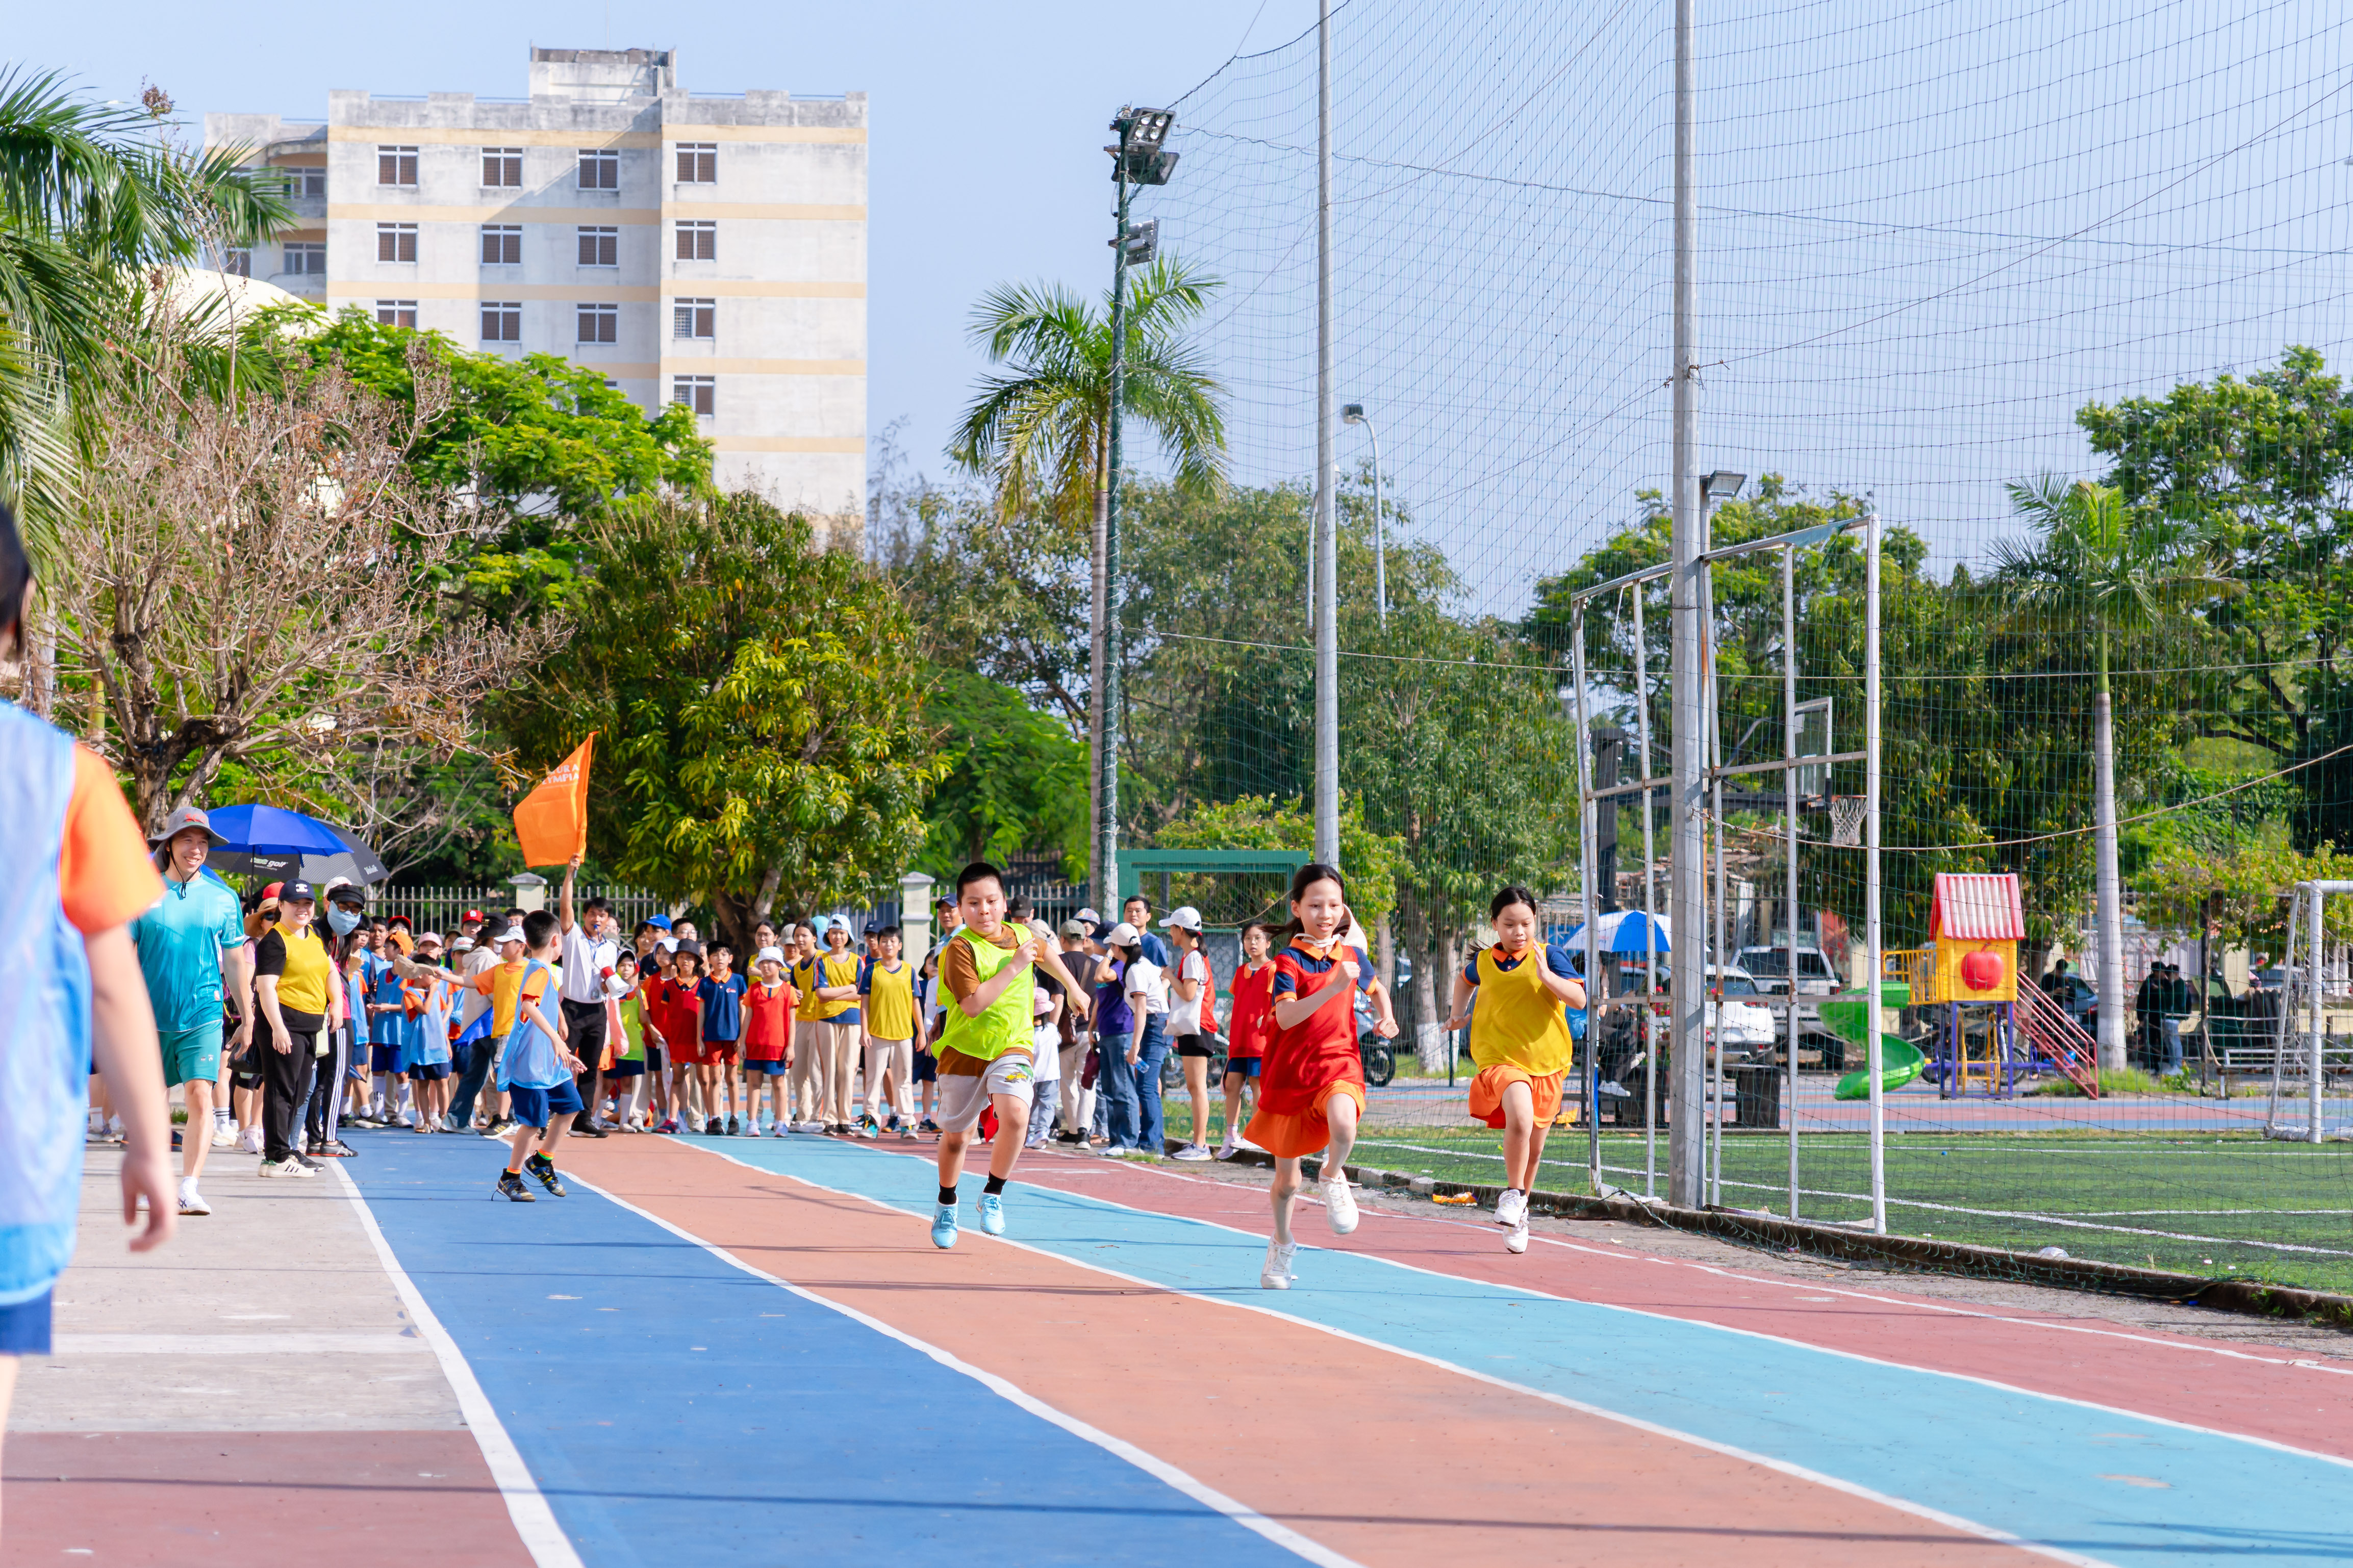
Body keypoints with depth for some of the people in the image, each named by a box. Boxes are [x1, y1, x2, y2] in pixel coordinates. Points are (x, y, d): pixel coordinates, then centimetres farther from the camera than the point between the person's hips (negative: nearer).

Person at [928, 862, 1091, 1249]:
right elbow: (973, 1005, -28)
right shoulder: (961, 948, -15)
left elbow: (1046, 953, 27)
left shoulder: (1022, 936, 1)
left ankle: (993, 1195, -4)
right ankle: (946, 1205, 39)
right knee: (955, 1136, 11)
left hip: (1012, 1046, 2)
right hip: (965, 1051, -2)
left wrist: (1072, 988, 39)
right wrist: (1014, 967, -27)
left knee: (1015, 1116, -25)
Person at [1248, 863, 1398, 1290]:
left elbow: (1376, 988, 29)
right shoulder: (1289, 961, -8)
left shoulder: (1352, 957, 5)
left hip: (1338, 1065, 1)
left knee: (1343, 1123, -36)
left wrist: (1386, 1017, 7)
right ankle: (1282, 1244, 37)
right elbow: (1286, 1017, -25)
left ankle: (1333, 1177, -5)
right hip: (1289, 1073, -1)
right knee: (1287, 1177, 11)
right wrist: (1334, 987, -34)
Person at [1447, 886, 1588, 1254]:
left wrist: (1546, 976, -24)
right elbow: (1465, 979, 29)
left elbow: (1580, 999, -13)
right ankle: (1513, 1194, -12)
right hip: (1500, 1058, -1)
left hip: (1546, 1063, 1)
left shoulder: (1548, 956, -3)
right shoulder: (1484, 961, 4)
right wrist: (1459, 1014, 19)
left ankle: (1519, 1210, 35)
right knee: (1520, 1116, -30)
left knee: (1533, 1148, 11)